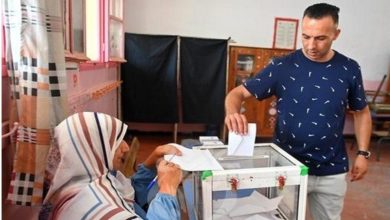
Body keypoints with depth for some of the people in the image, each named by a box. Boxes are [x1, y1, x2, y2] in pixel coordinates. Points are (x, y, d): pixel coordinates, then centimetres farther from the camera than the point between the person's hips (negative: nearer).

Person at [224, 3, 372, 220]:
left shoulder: (349, 69, -3)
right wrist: (233, 112, -34)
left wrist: (363, 153, 2)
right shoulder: (282, 66, -11)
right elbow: (239, 93, -12)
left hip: (332, 172, 3)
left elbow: (361, 112, 10)